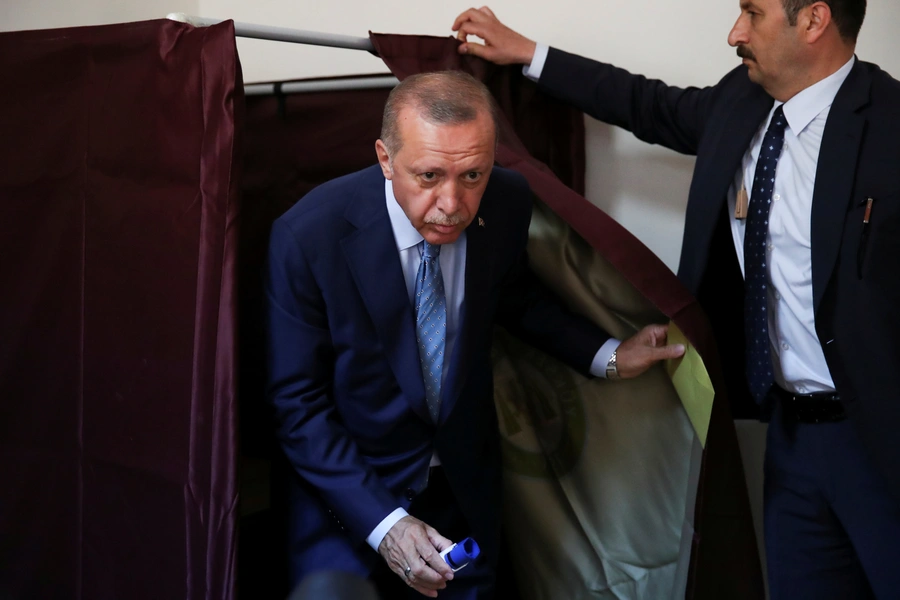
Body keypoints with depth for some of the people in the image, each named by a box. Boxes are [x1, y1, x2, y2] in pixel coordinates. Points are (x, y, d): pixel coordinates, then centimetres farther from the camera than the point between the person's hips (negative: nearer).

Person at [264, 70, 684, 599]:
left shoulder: (507, 203, -15)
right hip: (350, 492, -4)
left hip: (467, 487, 4)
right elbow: (297, 404, -20)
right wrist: (383, 524, -27)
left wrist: (609, 357, -4)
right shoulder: (308, 237, -27)